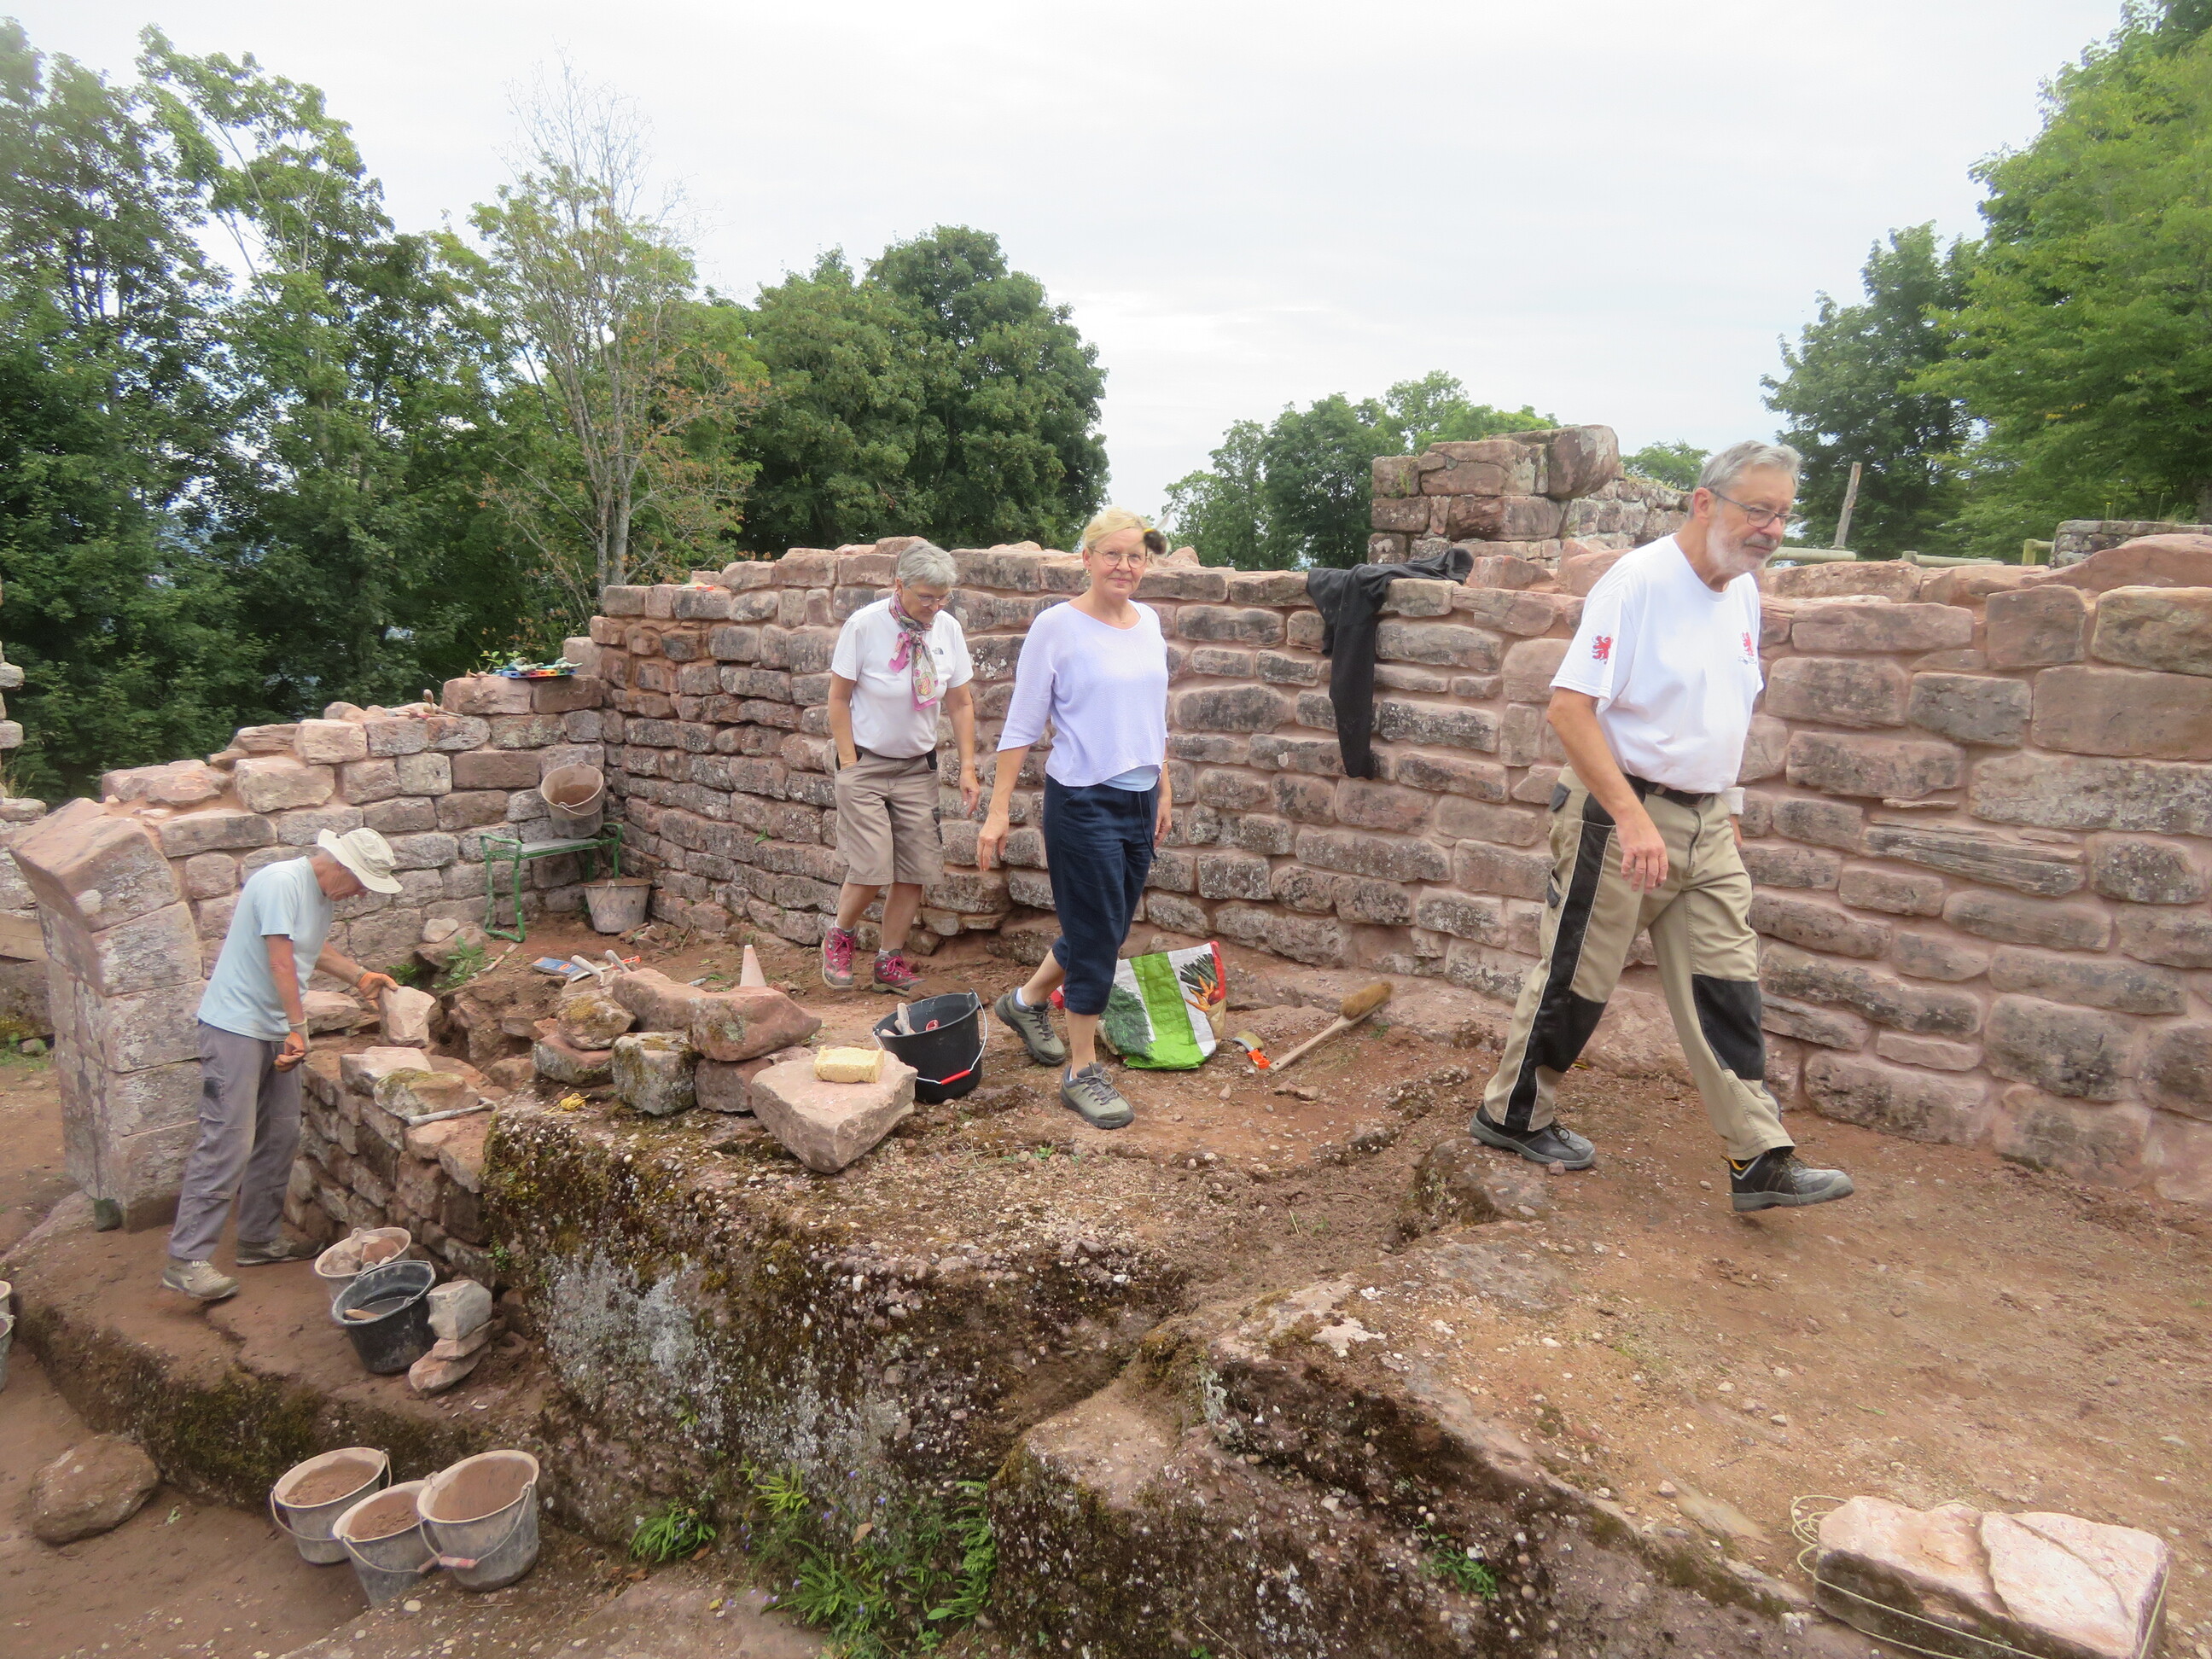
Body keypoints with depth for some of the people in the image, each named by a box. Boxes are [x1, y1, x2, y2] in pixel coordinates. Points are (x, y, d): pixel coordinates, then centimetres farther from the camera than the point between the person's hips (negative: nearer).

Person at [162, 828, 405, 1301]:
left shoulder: (320, 894, 12)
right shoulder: (282, 882, -19)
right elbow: (281, 960, -22)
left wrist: (359, 976, 26)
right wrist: (299, 1028, -19)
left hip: (275, 1031, 10)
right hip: (236, 1026, -10)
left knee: (280, 1136, 12)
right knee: (227, 1142, -11)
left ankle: (260, 1240, 22)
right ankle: (185, 1260, -7)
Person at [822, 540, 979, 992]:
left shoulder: (948, 628, -2)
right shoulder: (864, 625, -13)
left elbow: (961, 704, 5)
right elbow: (838, 699, -6)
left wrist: (968, 768, -2)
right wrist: (849, 765, -10)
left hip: (918, 767, 4)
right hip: (866, 763, -4)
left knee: (916, 869, 1)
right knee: (873, 868, -11)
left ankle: (889, 962, 18)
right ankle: (839, 938, 19)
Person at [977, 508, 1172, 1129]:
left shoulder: (1149, 622, 8)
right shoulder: (1057, 627, -10)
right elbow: (1021, 726, -8)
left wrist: (1164, 790, 18)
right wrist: (998, 810, -11)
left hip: (1139, 800, 7)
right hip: (1084, 802, -7)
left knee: (1107, 931, 15)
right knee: (1096, 935, -2)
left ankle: (1027, 1001, 41)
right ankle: (1082, 1073, 13)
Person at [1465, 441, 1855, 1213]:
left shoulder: (1743, 593, 10)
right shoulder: (1639, 582, -16)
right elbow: (1569, 707, -23)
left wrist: (1727, 804, 19)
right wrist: (1633, 817, -28)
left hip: (1708, 822, 8)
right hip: (1621, 815, -7)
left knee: (1726, 989, 7)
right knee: (1575, 979, 4)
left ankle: (1760, 1161, 13)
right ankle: (1511, 1114, 23)